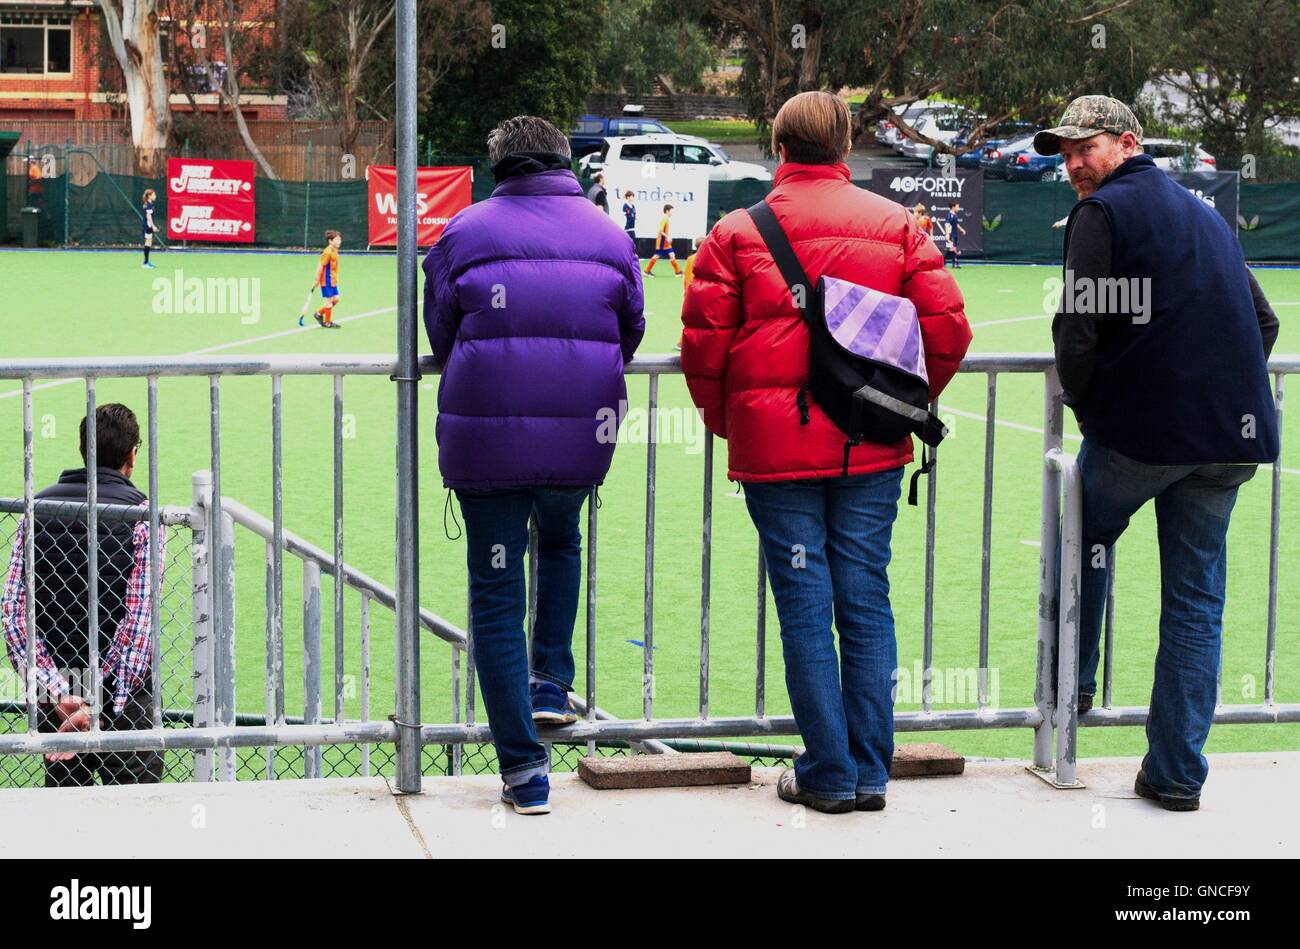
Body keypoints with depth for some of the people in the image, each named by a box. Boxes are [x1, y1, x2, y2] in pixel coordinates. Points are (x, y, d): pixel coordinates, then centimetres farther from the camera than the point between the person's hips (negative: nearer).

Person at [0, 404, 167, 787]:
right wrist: (105, 712, -15)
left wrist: (58, 695, -11)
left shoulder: (38, 509, 5)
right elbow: (139, 620, -15)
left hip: (52, 697, 4)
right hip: (123, 695, -4)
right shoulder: (143, 515, -7)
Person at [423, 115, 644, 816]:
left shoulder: (464, 233, -1)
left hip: (486, 440, -2)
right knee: (561, 544, 34)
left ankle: (523, 769, 4)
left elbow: (438, 338, 6)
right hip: (581, 440, 2)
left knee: (496, 597, 6)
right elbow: (629, 335, 12)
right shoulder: (609, 236, 5)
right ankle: (550, 684, 26)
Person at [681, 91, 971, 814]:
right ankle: (870, 772, 13)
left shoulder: (738, 232, -3)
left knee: (804, 608, 4)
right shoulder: (897, 225, 3)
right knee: (866, 604, 9)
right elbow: (948, 328, -1)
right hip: (872, 452, 2)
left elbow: (704, 342, -6)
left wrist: (723, 418, 11)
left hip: (775, 448, -2)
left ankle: (829, 775, 9)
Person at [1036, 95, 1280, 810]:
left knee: (1083, 539, 23)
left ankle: (1072, 681, 30)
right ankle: (1177, 773, 8)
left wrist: (1082, 403, 5)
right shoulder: (1206, 215, 19)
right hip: (1229, 435, 6)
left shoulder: (1104, 211, -5)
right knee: (1196, 598, 7)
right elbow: (1263, 323, 20)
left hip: (1138, 429, -6)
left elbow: (1079, 329, -12)